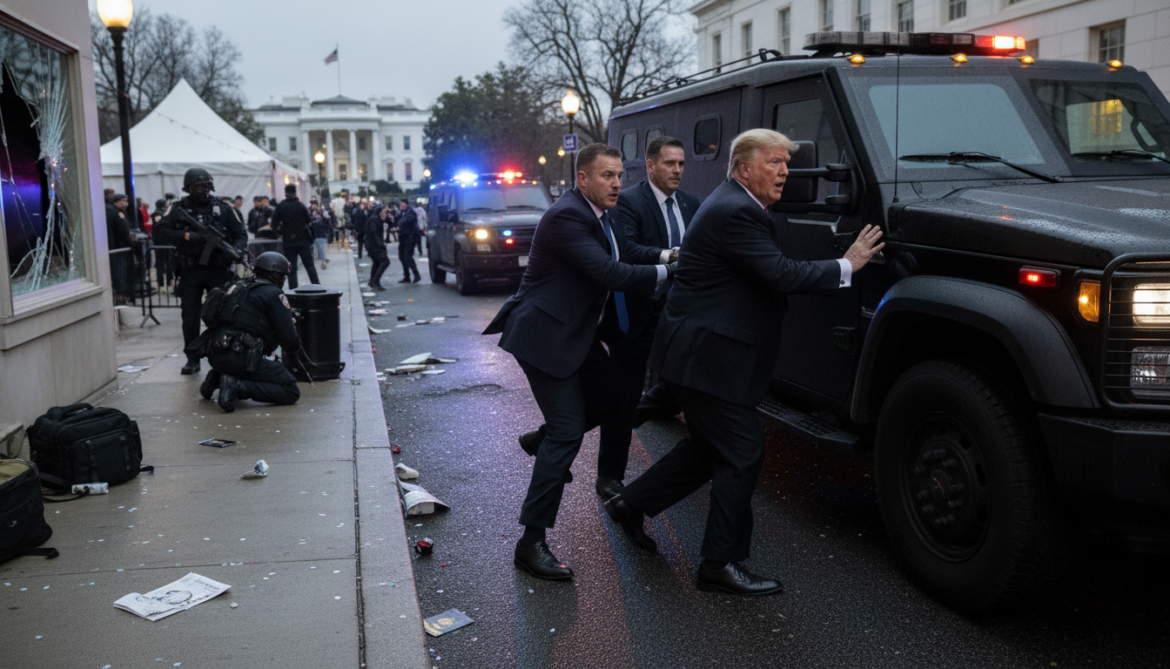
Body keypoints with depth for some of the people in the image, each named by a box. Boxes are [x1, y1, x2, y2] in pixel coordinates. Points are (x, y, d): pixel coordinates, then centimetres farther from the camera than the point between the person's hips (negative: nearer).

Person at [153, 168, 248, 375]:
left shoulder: (222, 208, 7)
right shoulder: (177, 209, 4)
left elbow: (240, 232, 8)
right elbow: (159, 234, -6)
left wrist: (238, 248, -13)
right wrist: (187, 236, -18)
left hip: (218, 270, 0)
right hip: (190, 272, 0)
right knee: (190, 316, 2)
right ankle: (193, 359, 13)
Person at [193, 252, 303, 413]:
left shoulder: (237, 288, 23)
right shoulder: (274, 294, -1)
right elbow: (288, 336, -4)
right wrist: (294, 353, 16)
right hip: (240, 356, -9)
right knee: (291, 392, -5)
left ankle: (217, 378, 14)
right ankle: (238, 387, -19)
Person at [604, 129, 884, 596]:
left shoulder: (735, 205, 15)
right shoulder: (736, 213, -20)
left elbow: (772, 269, 17)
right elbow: (782, 275, -24)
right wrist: (846, 266, -14)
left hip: (697, 351, 11)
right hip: (706, 356, -11)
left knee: (710, 447, 21)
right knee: (742, 455, -3)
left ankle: (631, 504, 33)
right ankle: (721, 565, 8)